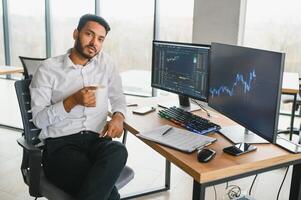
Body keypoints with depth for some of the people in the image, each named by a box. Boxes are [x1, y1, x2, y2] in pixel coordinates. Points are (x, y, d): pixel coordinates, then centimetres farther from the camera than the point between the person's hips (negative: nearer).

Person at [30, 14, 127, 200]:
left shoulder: (106, 62, 11)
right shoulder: (48, 69, 1)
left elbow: (118, 97, 20)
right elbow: (39, 119, -2)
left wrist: (118, 116, -3)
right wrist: (73, 101, -17)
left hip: (97, 139, 4)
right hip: (60, 144, -4)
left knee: (118, 152, -35)